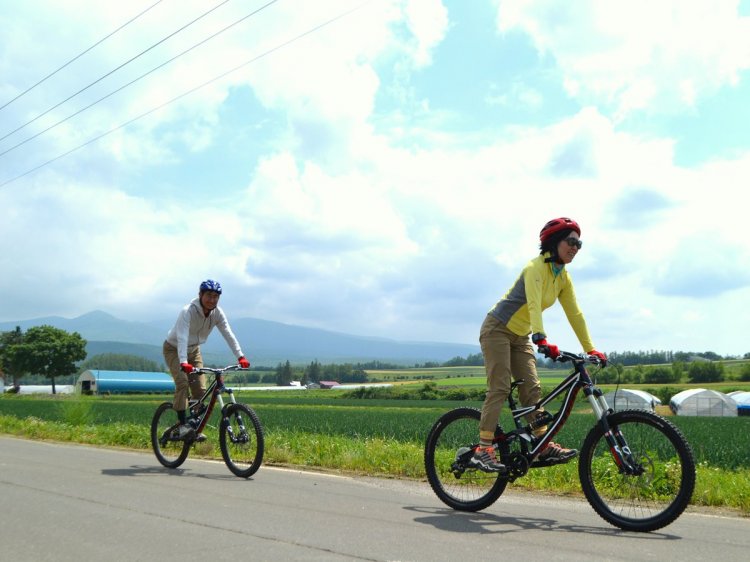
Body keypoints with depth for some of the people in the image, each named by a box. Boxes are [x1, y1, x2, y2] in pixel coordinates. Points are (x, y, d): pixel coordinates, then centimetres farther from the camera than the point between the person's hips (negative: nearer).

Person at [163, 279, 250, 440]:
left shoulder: (217, 313, -16)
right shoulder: (188, 312, -32)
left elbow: (229, 335, -22)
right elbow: (182, 337, -44)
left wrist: (240, 357, -34)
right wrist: (183, 362, -58)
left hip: (193, 350, 5)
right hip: (174, 349, -5)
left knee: (200, 388, -6)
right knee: (182, 382, -26)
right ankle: (182, 424, -24)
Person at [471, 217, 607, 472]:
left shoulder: (563, 278, 4)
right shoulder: (536, 267, -21)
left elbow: (575, 314, 2)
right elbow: (533, 305, -35)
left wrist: (590, 349, -5)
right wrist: (542, 340, -48)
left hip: (520, 336, 8)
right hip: (498, 329, -8)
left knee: (532, 388, 0)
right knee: (499, 388, -15)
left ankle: (544, 446, -1)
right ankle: (483, 449, -16)